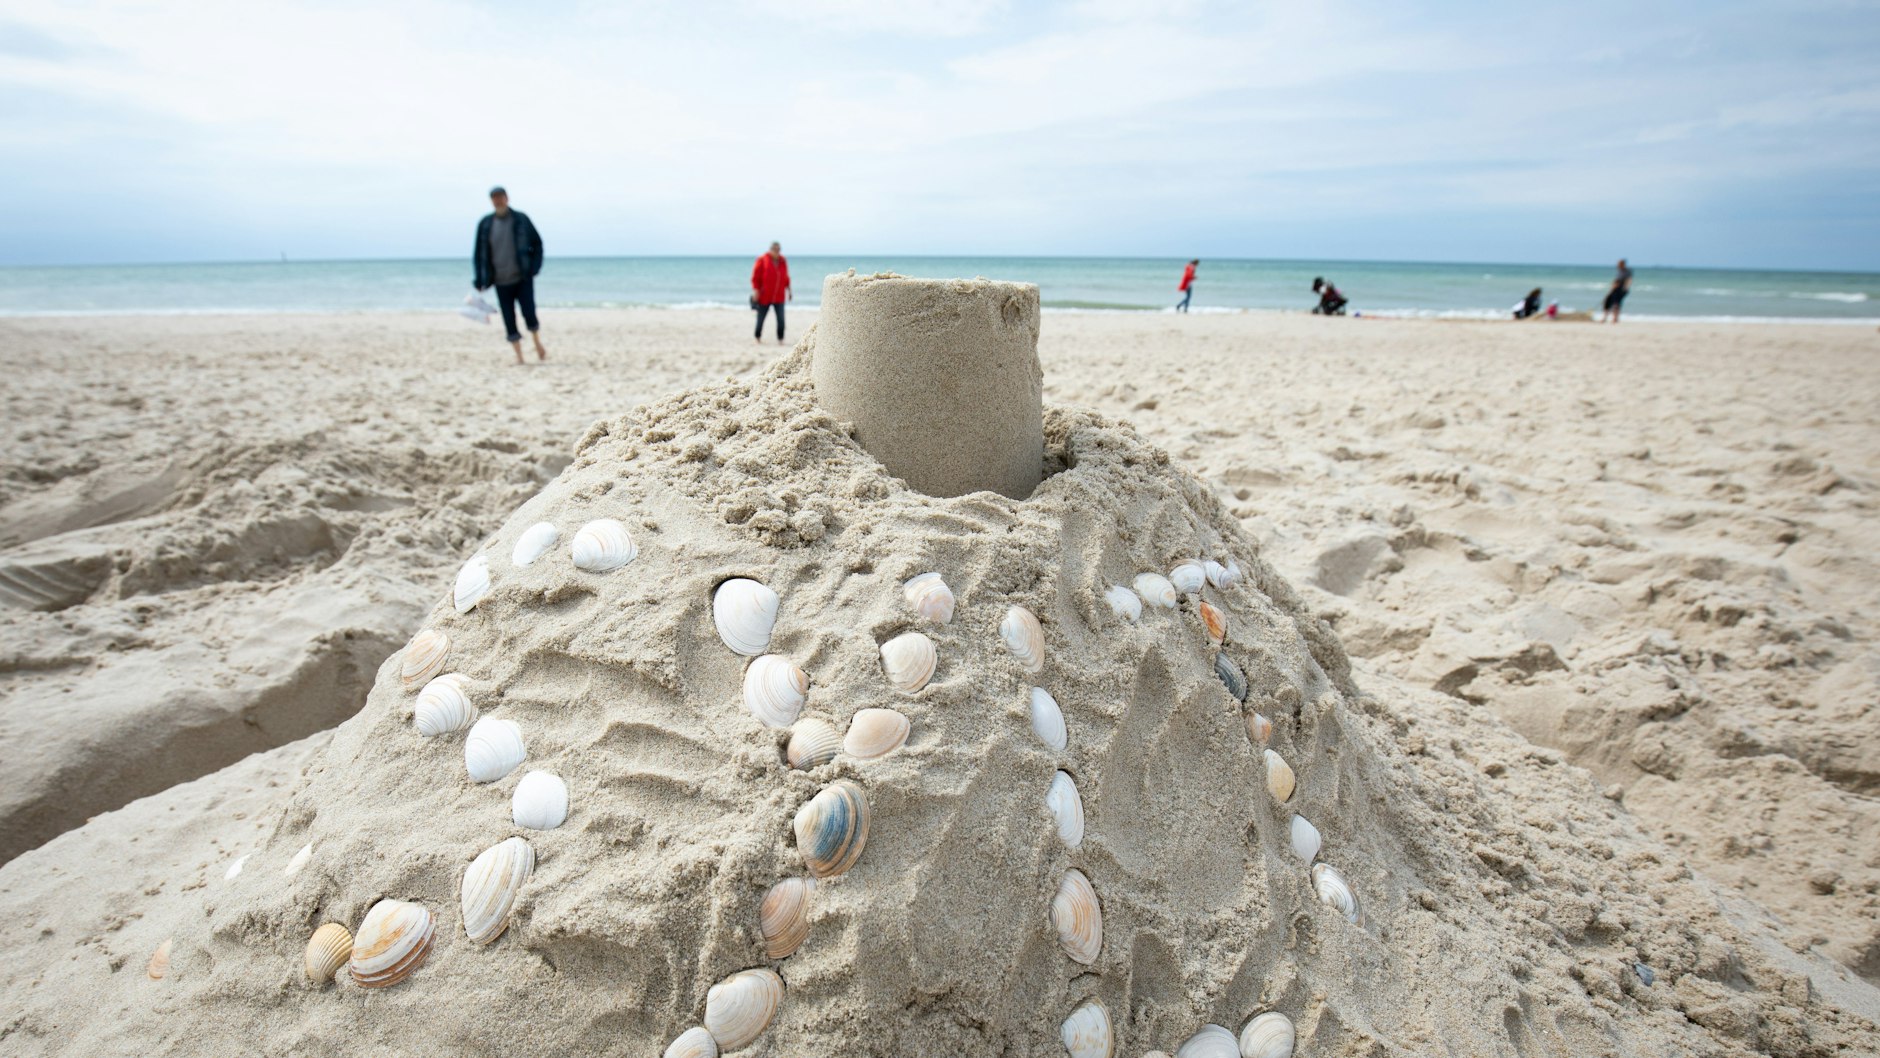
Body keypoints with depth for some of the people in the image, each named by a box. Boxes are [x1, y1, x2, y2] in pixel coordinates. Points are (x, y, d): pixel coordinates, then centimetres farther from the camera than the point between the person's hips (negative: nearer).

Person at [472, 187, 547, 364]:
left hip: (523, 278, -2)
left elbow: (537, 243, 7)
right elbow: (479, 254, 8)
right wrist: (480, 281, 4)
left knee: (529, 314, -8)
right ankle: (519, 357, 11)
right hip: (502, 282, 2)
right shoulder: (485, 224, 4)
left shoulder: (521, 219, 0)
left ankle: (538, 345, 20)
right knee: (509, 322, 2)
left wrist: (534, 267, -5)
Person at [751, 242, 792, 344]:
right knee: (760, 318, 8)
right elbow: (755, 277, -7)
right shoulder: (762, 261, -7)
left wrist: (789, 290, 15)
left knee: (781, 319, -8)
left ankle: (780, 339, 2)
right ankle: (758, 338, 26)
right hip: (764, 296, -3)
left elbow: (786, 277, 17)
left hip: (779, 297, 3)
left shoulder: (783, 261, 7)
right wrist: (755, 290, -14)